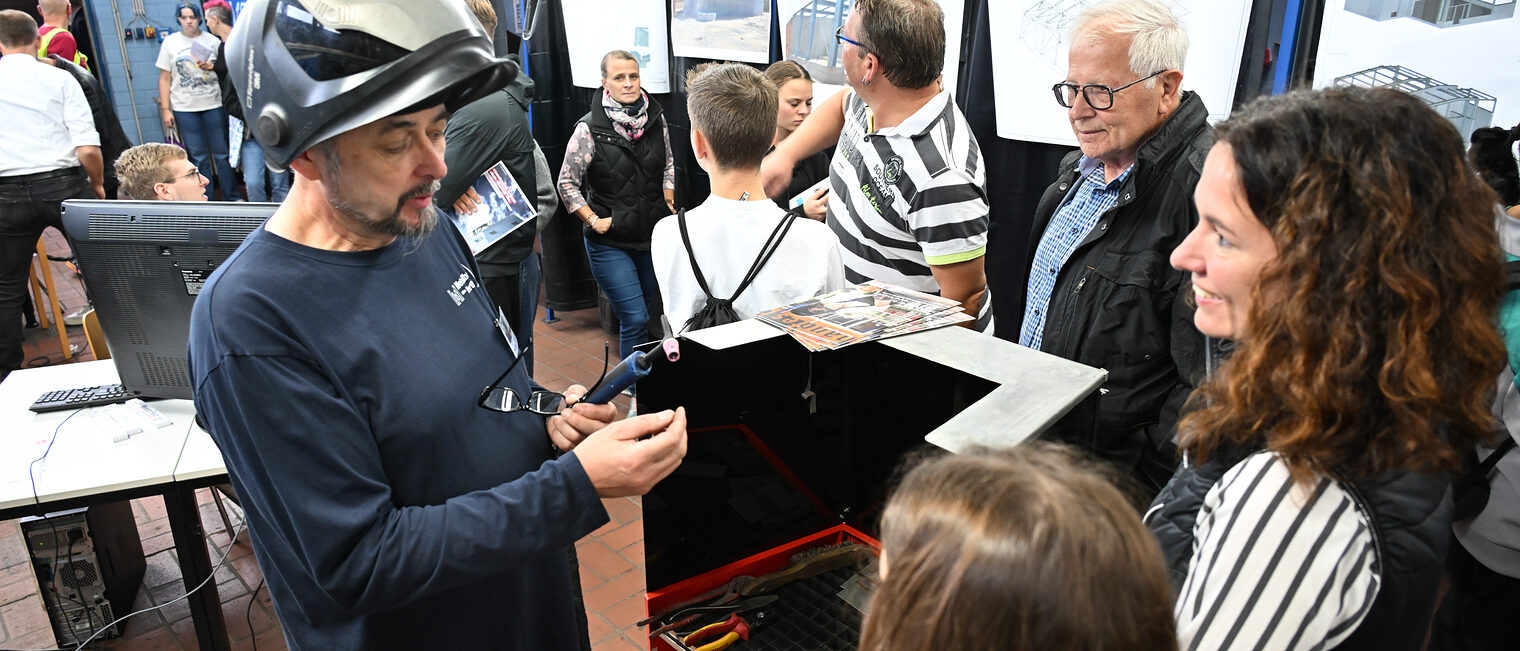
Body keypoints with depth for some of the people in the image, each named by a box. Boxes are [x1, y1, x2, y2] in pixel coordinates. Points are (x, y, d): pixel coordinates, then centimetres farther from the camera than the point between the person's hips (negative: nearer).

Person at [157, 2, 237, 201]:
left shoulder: (212, 41, 5)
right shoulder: (170, 42, 6)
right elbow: (165, 78, 7)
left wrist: (211, 67, -12)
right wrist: (165, 109, 1)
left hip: (214, 105, 0)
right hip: (184, 109, 0)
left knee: (222, 154, 2)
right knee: (198, 158, 3)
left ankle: (232, 199, 11)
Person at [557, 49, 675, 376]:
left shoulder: (656, 119, 2)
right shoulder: (589, 129, -12)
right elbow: (567, 183, -4)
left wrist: (668, 204, 10)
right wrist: (594, 221, -11)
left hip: (654, 235, 5)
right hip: (610, 242, -5)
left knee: (653, 306, 17)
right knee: (636, 318, -8)